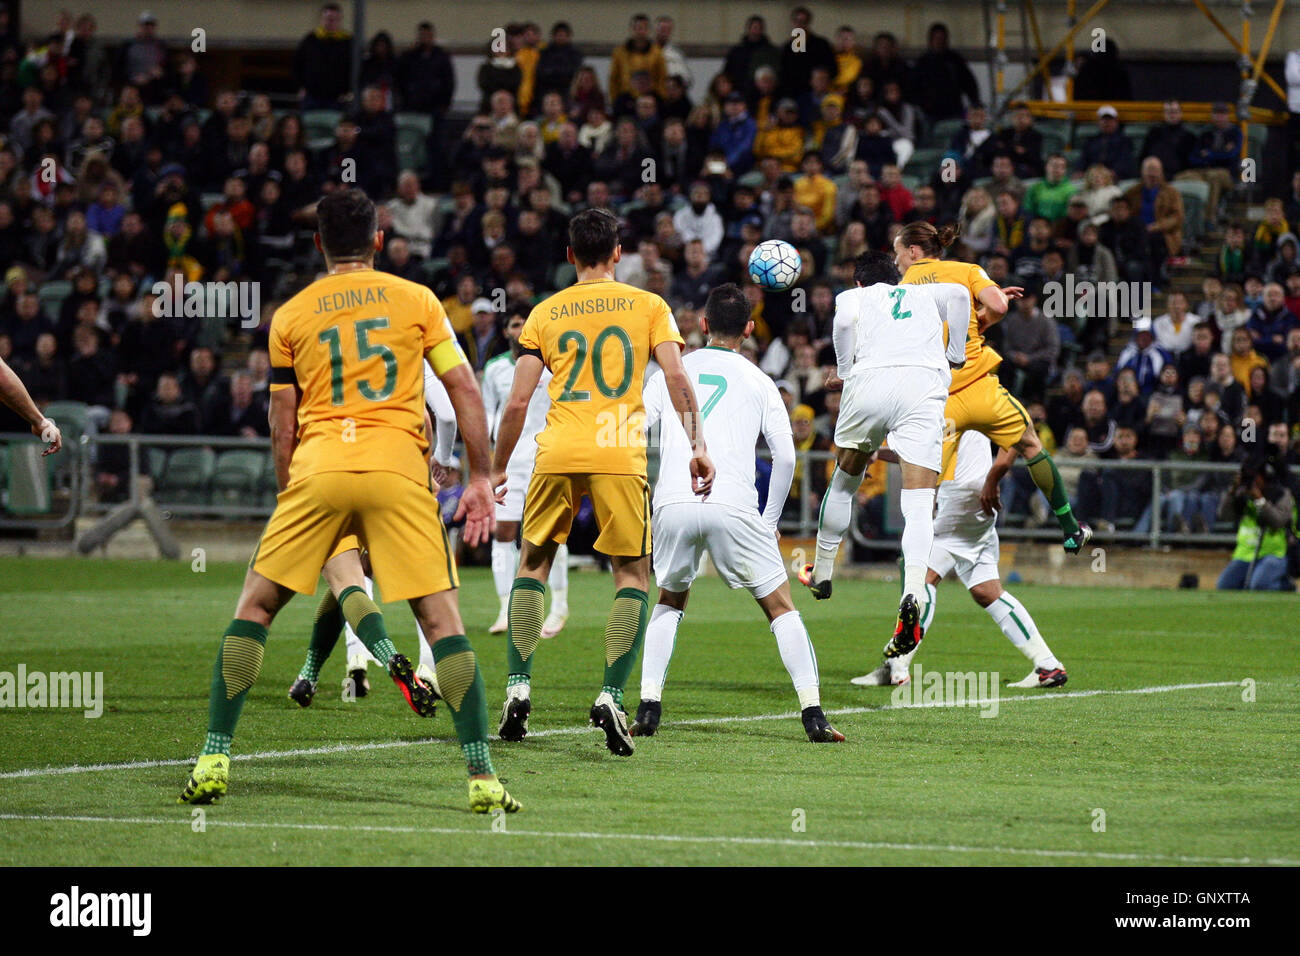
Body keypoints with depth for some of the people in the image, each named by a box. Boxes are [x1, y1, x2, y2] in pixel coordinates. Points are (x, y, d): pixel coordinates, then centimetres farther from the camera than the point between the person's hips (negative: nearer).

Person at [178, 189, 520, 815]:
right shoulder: (416, 301, 11)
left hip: (318, 467, 1)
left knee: (254, 607, 13)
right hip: (399, 469, -1)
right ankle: (483, 779, -7)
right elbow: (465, 391, 6)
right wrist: (480, 479, 10)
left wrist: (288, 496, 23)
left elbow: (282, 427, 13)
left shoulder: (289, 317, 13)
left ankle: (213, 762, 8)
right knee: (442, 619, 1)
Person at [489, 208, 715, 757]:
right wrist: (697, 446, -2)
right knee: (632, 574, 7)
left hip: (557, 451, 1)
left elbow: (517, 402, 7)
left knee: (532, 564, 16)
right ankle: (611, 695, -8)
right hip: (619, 454, -1)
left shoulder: (545, 313, 11)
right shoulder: (647, 306, 8)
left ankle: (518, 687, 7)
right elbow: (675, 376, -4)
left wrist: (497, 469, 16)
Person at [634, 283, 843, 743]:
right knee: (780, 605, 9)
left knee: (669, 602, 24)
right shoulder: (758, 382, 13)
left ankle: (648, 706, 10)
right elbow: (785, 455, 6)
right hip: (733, 504, -2)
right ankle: (813, 713, -3)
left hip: (672, 503, 2)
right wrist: (771, 520, 17)